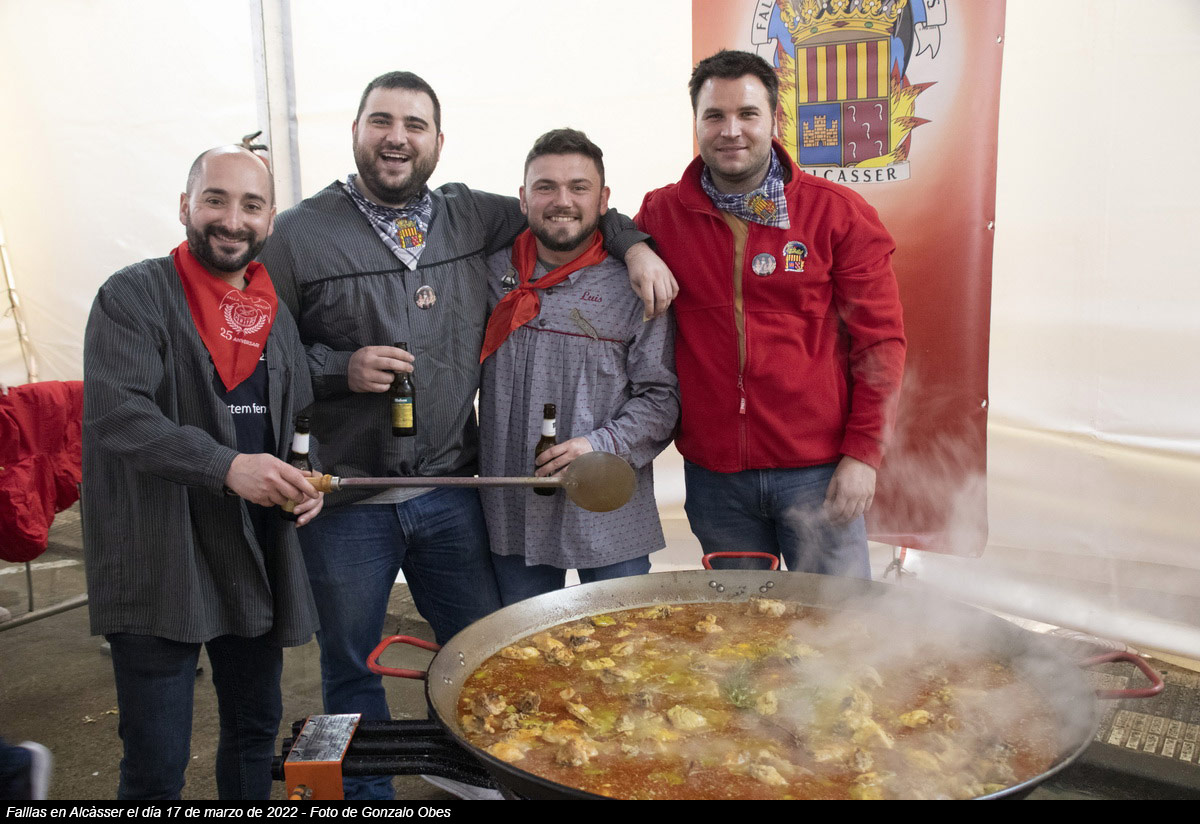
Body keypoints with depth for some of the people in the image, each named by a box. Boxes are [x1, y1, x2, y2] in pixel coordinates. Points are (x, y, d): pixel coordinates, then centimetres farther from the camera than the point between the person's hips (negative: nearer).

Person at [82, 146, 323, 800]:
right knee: (156, 763, 2)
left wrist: (301, 482, 0)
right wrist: (226, 467, -32)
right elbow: (115, 411, -20)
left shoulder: (277, 316, 12)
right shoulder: (133, 297, -7)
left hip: (256, 560, 6)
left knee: (256, 729, 19)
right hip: (158, 565, -5)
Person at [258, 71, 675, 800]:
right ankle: (367, 793, 37)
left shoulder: (472, 216, 5)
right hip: (346, 502, -2)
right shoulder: (299, 234, -4)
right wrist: (342, 369, -17)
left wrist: (634, 244, 2)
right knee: (351, 667, 15)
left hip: (450, 491, 3)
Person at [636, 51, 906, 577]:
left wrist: (863, 454, -8)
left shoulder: (839, 212, -1)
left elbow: (879, 340, -1)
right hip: (712, 474, 2)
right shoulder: (661, 213, 4)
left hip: (818, 471, -2)